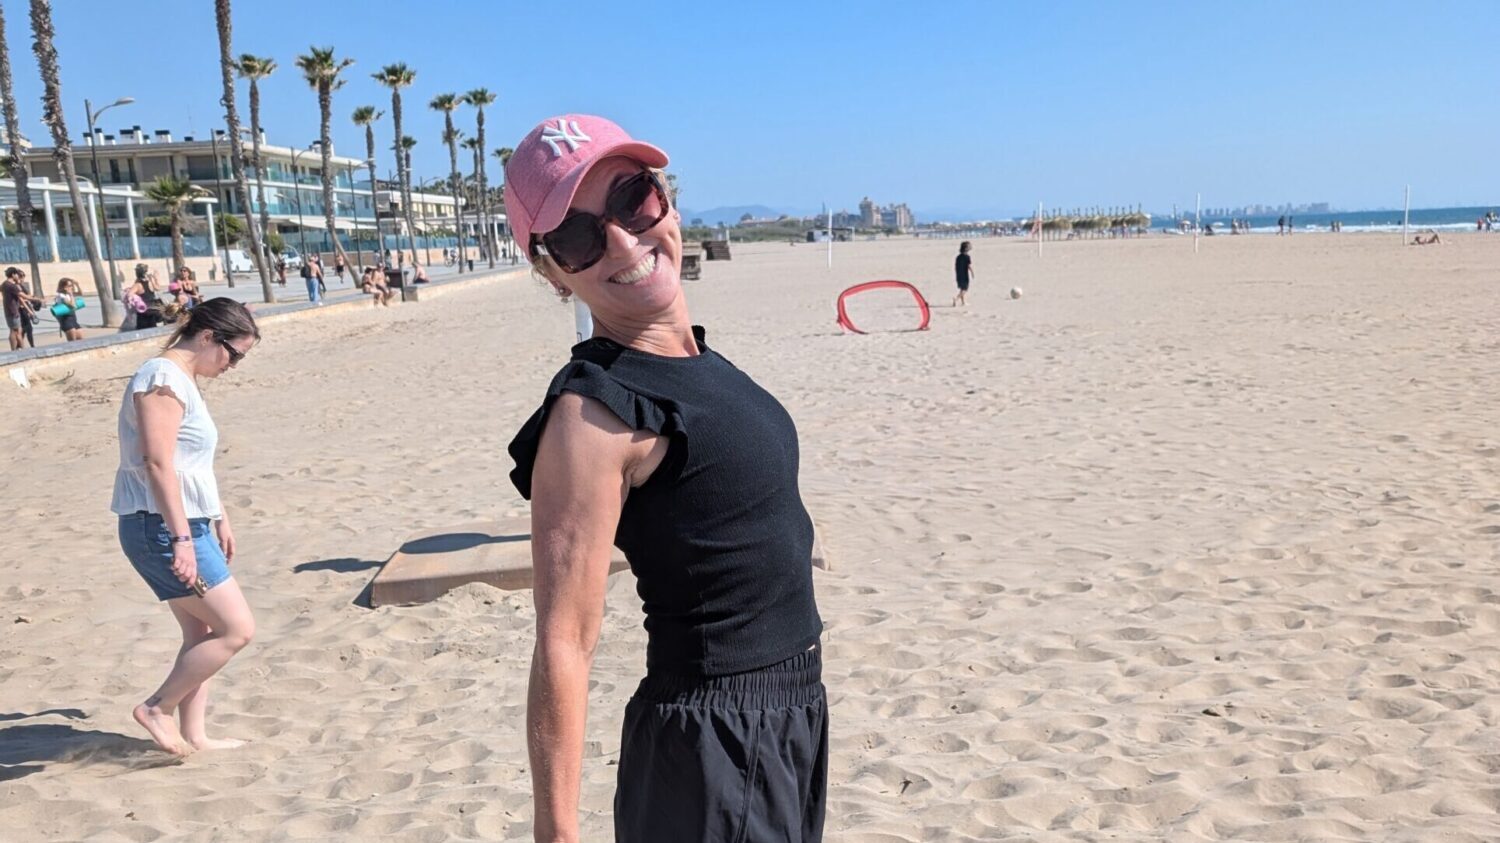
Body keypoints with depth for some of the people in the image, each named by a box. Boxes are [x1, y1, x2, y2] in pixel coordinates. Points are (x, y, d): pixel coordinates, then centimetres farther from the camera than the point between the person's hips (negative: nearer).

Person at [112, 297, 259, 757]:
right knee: (237, 628, -7)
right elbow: (157, 463, -24)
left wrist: (219, 517, 27)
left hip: (186, 526, 10)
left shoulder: (183, 380, 15)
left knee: (203, 634, 15)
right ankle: (156, 709, 6)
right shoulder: (162, 378, -16)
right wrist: (181, 539, -27)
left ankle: (193, 735, 23)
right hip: (161, 528, -10)